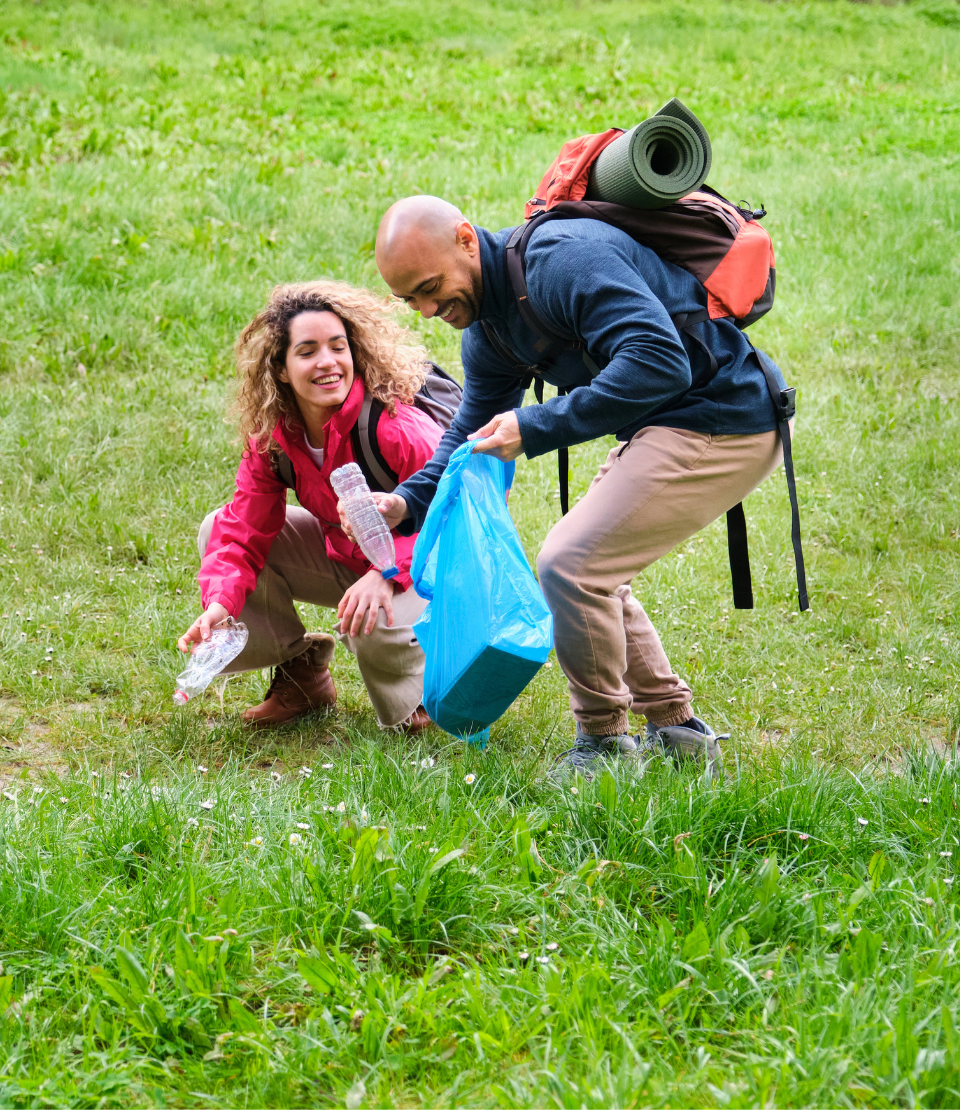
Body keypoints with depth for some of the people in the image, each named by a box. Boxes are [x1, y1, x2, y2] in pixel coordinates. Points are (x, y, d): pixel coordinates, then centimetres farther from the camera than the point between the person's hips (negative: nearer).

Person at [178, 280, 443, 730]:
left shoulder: (395, 428, -31)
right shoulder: (270, 437, -11)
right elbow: (244, 529, -11)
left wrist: (388, 573, -46)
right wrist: (221, 600, -31)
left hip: (421, 570, -6)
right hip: (345, 555, 6)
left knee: (374, 623, -40)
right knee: (217, 529, -6)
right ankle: (301, 671, 9)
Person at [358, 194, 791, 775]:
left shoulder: (562, 259, -23)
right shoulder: (487, 330, 9)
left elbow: (661, 361, -32)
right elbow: (473, 434, 17)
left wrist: (536, 427, -29)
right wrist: (406, 503, -2)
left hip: (722, 420, -11)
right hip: (665, 426, 11)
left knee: (571, 564, -14)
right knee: (589, 571, 16)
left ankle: (605, 744, 3)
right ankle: (677, 730, 23)